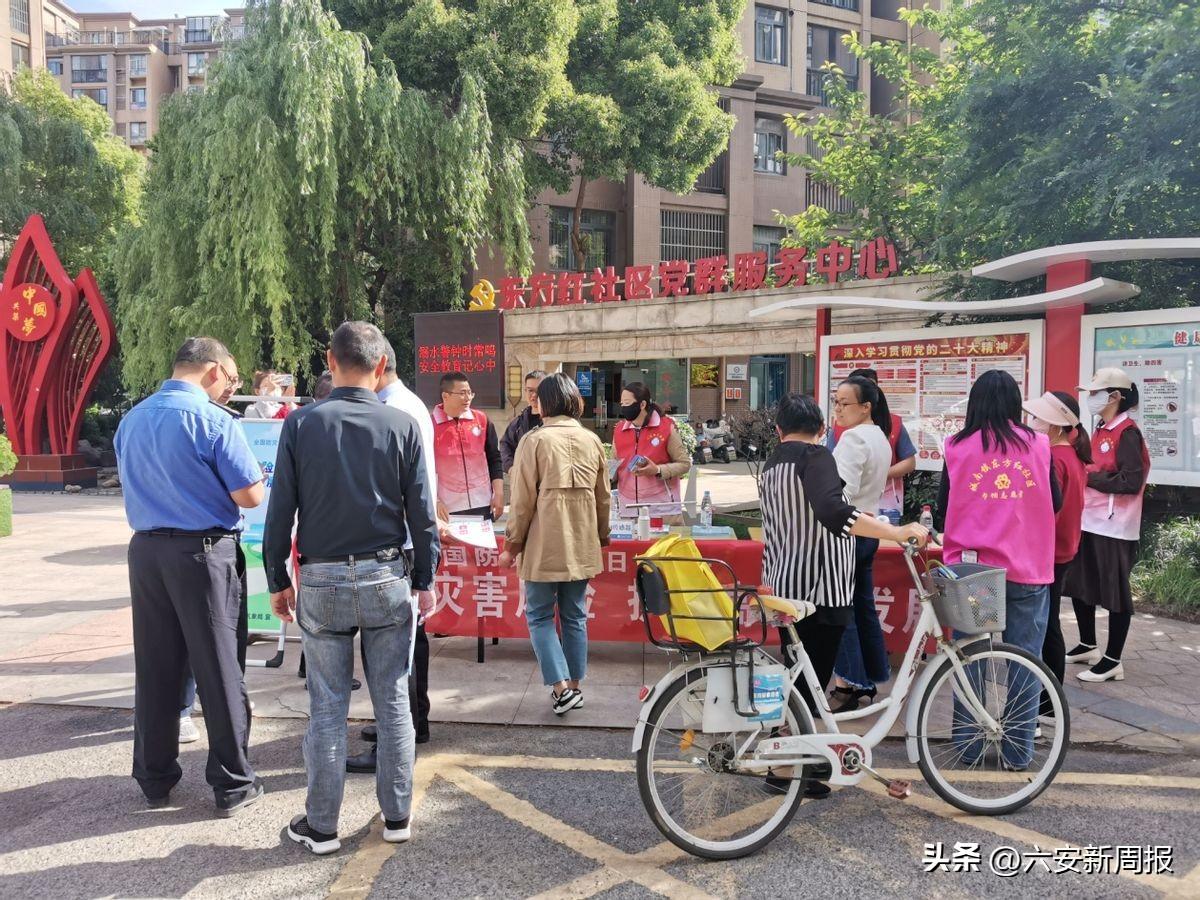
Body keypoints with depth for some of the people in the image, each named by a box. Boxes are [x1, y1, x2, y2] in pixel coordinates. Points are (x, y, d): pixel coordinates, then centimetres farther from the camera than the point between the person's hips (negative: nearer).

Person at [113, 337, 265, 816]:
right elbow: (249, 496, -13)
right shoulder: (214, 420, -13)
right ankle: (232, 785, 14)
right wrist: (221, 486, 8)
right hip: (201, 552, -6)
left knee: (154, 670, 14)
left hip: (145, 550, 6)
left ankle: (155, 780, 26)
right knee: (219, 671, 4)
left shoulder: (131, 420, 8)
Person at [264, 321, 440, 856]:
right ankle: (397, 817, 22)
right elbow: (421, 513, -3)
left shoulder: (301, 424, -4)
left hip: (321, 581, 0)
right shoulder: (402, 426, -4)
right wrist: (424, 581, 7)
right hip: (386, 578, 0)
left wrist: (278, 580, 8)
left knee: (326, 707, 9)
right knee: (393, 702, 11)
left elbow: (280, 511, -2)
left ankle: (320, 827, 21)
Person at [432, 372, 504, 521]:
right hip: (448, 508, -3)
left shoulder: (481, 420, 6)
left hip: (482, 504, 3)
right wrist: (434, 502, -10)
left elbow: (494, 459, 10)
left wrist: (499, 494, 3)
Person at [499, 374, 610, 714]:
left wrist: (512, 544, 2)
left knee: (540, 616, 8)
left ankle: (561, 687, 0)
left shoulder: (534, 440, -9)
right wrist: (601, 537, 24)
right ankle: (575, 685, 20)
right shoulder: (592, 441, 5)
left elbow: (523, 500, -8)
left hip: (544, 546, -4)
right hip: (582, 546, 4)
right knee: (575, 616, 14)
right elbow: (603, 498, 11)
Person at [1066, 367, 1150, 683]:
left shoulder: (1127, 433, -14)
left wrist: (1089, 478, -16)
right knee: (1079, 585, 17)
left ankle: (1112, 661, 9)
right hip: (1089, 522, 9)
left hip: (1113, 527, -9)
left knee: (1115, 593, 0)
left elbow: (1132, 482, -21)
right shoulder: (1102, 430, 13)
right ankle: (1088, 646, 32)